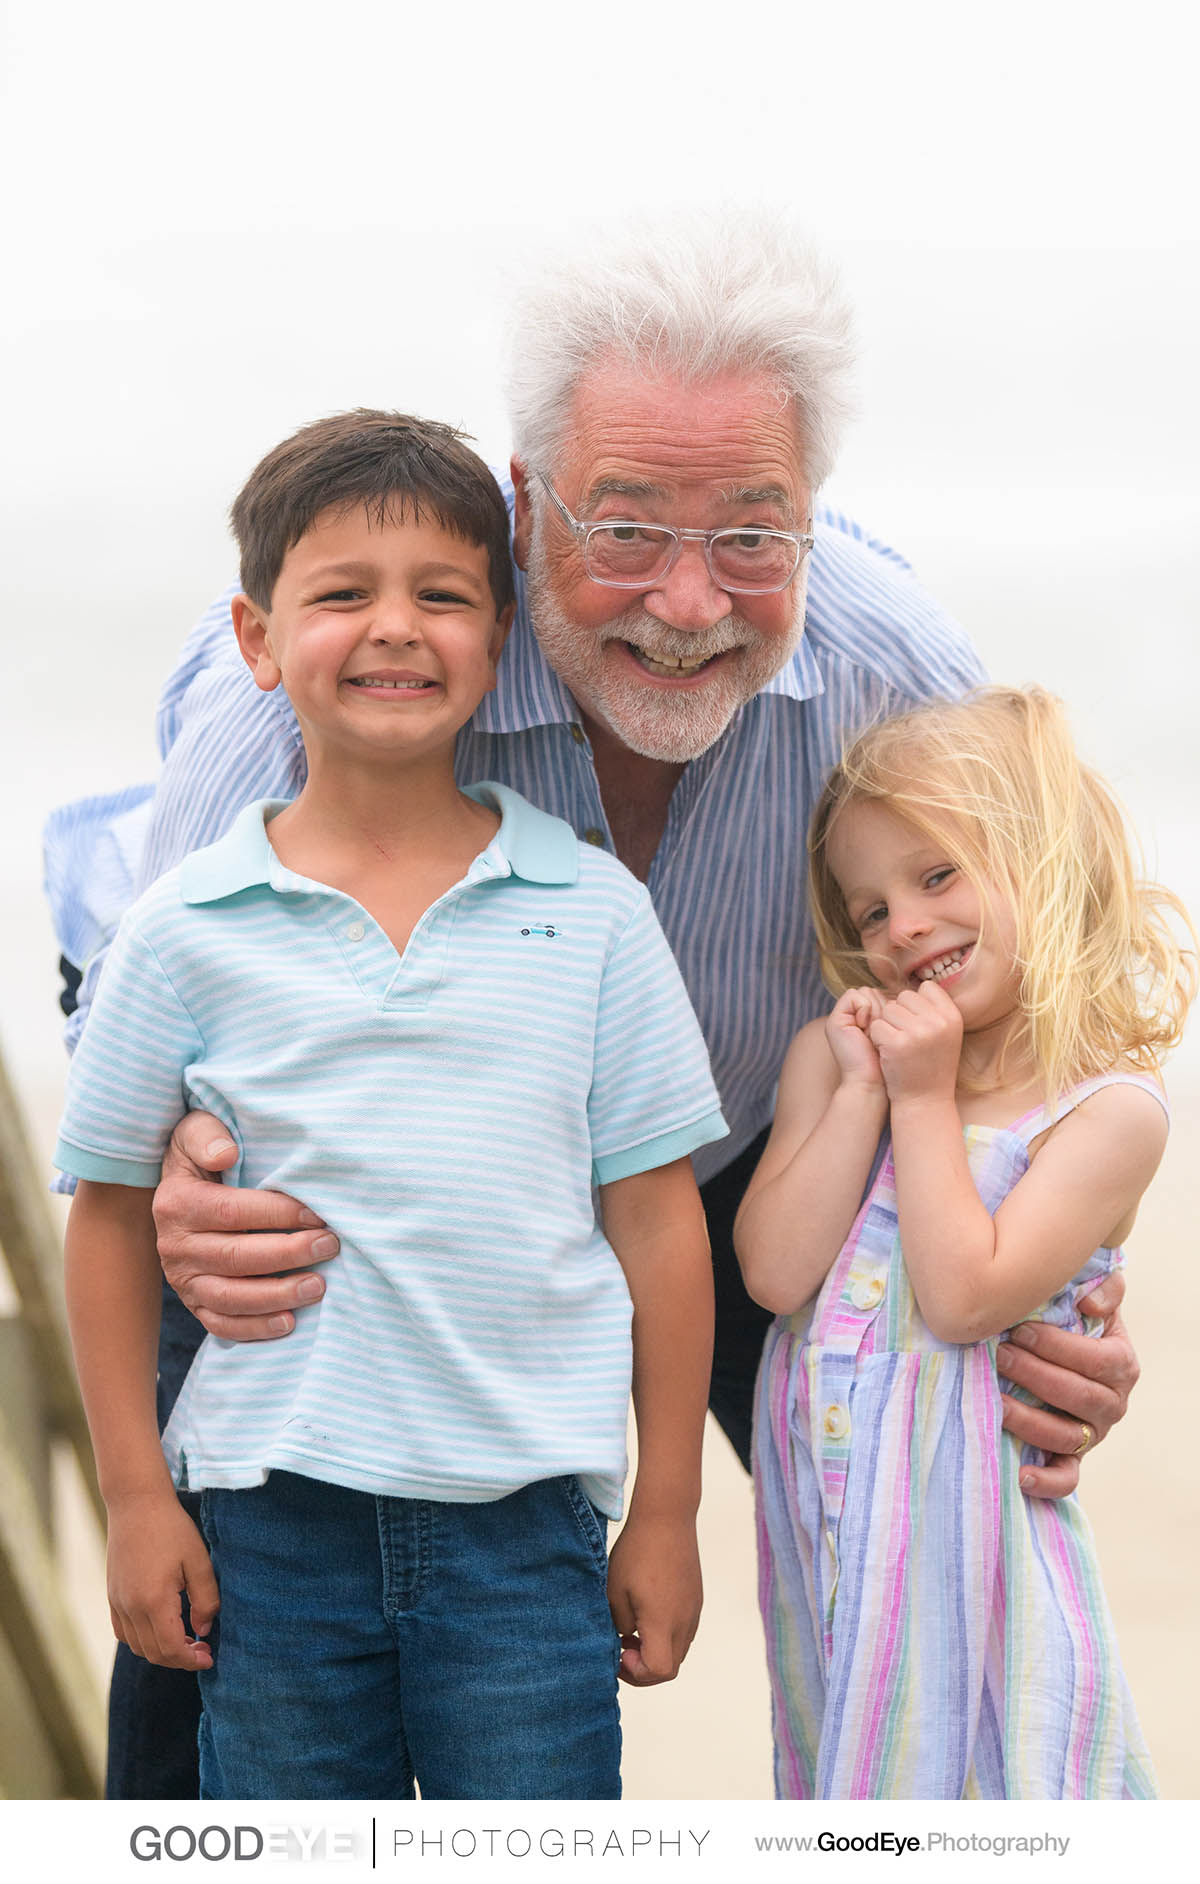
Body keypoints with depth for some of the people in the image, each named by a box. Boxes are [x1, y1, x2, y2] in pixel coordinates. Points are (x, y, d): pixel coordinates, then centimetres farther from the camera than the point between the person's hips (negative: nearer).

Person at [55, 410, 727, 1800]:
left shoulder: (592, 909, -1)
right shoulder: (189, 929, -2)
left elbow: (657, 1218, 2)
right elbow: (112, 1216, 5)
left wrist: (665, 1513, 3)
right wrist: (136, 1500, 3)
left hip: (526, 1515, 0)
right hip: (274, 1505, 1)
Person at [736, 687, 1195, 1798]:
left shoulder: (1110, 1109, -9)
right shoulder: (833, 1056, 3)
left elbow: (964, 1298, -18)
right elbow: (775, 1271, -8)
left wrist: (924, 1095, -13)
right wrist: (862, 1091, -11)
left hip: (962, 1519, -4)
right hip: (816, 1515, 4)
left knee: (965, 1768, 1)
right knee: (837, 1769, 15)